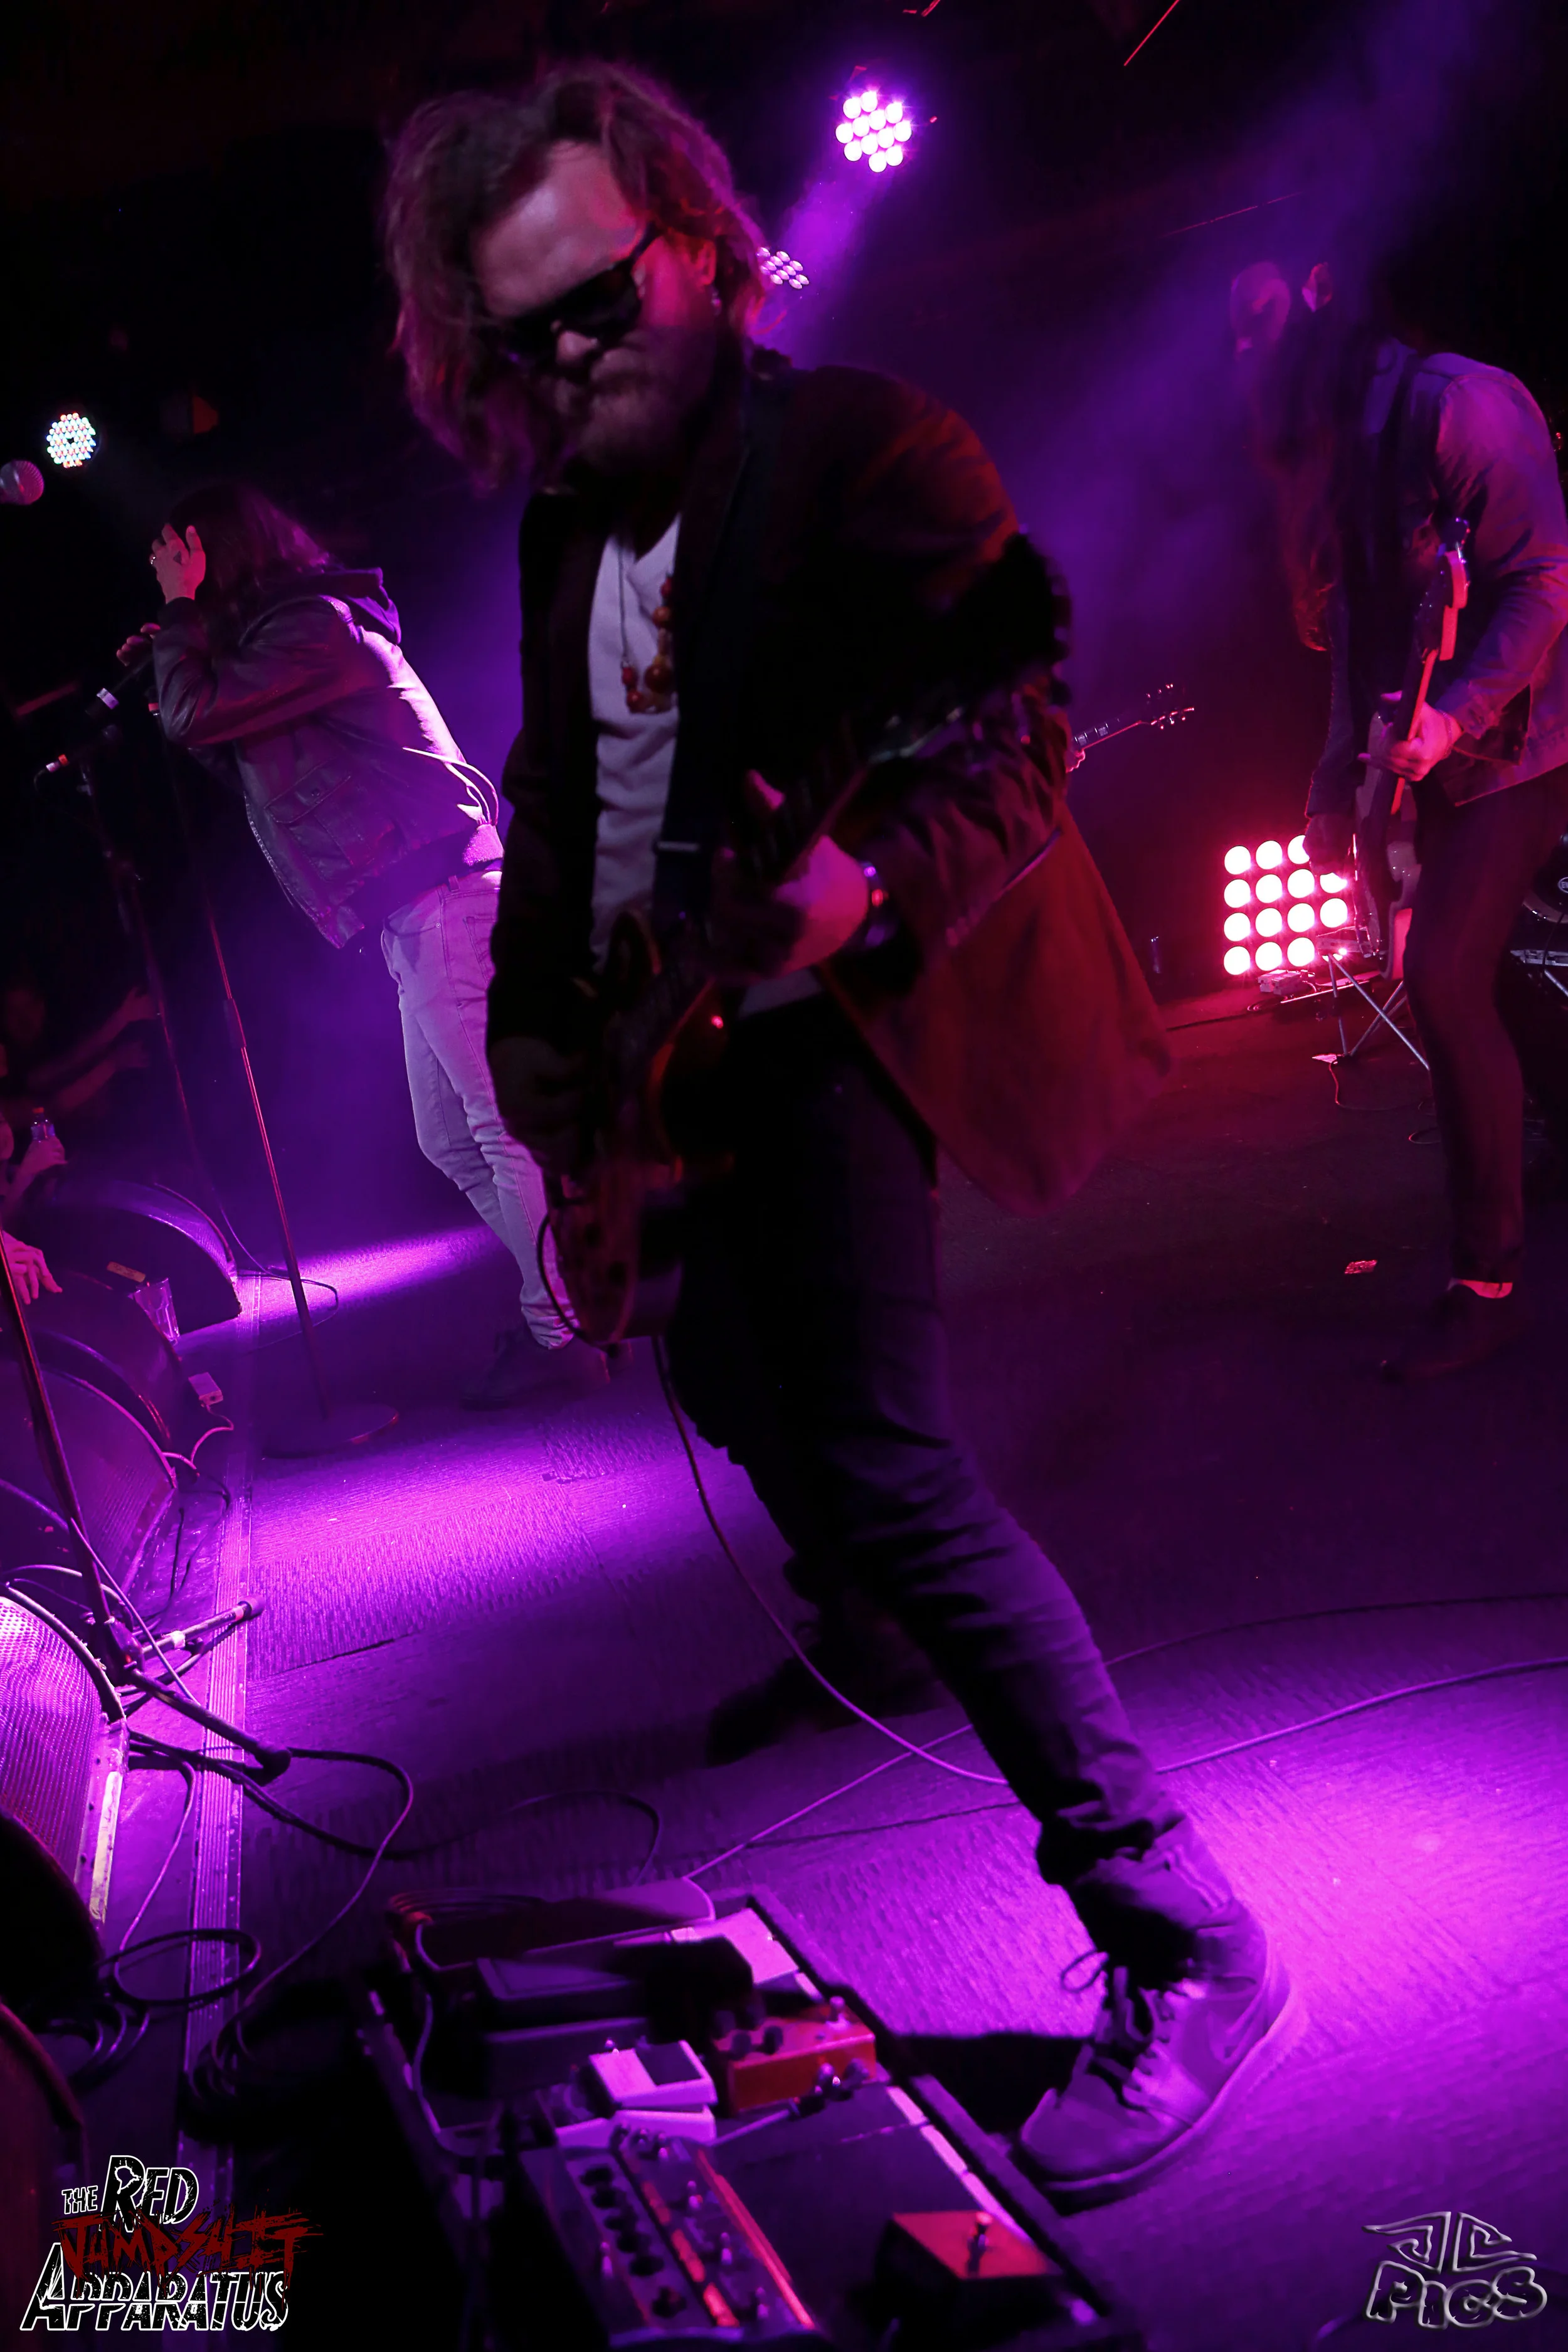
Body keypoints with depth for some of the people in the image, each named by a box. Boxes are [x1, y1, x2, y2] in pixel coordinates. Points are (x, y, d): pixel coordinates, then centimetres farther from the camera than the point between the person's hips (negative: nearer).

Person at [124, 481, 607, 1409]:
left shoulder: (316, 625, -7)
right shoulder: (290, 631, 24)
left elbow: (195, 718, -14)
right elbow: (252, 765, 29)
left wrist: (182, 614, 0)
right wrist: (174, 657, 23)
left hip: (442, 897, -11)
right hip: (420, 912, 11)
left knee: (507, 1124, -10)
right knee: (452, 1138, 13)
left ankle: (562, 1336, -7)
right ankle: (569, 1300, 17)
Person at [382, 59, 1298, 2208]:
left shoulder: (869, 446, -13)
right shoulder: (564, 527, 11)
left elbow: (1022, 744, -19)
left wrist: (874, 892, -37)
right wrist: (531, 1022, 12)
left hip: (826, 1020, -9)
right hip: (659, 1036, 9)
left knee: (882, 1459, -19)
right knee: (731, 1374, 24)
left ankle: (1184, 1942, -11)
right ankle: (856, 1622, 55)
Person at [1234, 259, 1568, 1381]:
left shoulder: (1454, 403, -14)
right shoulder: (1333, 454, 13)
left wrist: (1453, 713, -30)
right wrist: (1337, 777, 10)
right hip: (1435, 757, 9)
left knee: (1443, 978, -16)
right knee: (1477, 974, 13)